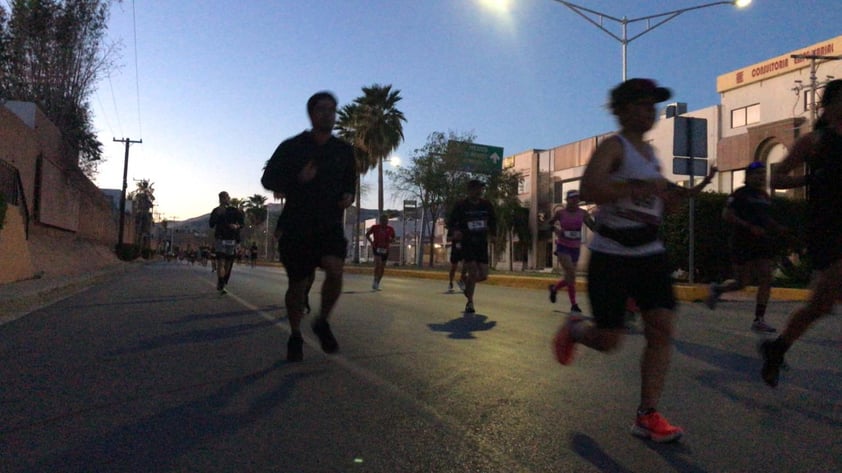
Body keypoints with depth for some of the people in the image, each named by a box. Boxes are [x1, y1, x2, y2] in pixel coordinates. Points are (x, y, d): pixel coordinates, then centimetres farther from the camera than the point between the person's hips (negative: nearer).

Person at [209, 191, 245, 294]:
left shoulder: (235, 211, 7)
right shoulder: (216, 211, 6)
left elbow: (242, 223, 8)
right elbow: (211, 225, -2)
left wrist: (236, 226, -14)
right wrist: (218, 214, -14)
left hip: (232, 239, 2)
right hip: (220, 239, -2)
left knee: (228, 263, 5)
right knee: (221, 262, -12)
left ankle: (222, 284, 17)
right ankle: (221, 285, -16)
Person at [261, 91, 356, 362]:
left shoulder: (344, 151, 9)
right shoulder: (291, 147, 0)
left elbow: (350, 183, 22)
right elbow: (268, 179, 1)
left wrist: (348, 196, -1)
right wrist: (297, 179, -18)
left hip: (330, 224, 1)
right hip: (297, 225, -1)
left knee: (335, 269, -23)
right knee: (298, 284, 5)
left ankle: (322, 322, 2)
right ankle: (295, 336, 28)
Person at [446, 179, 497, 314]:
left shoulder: (486, 205, 5)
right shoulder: (461, 206, -6)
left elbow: (493, 221, 18)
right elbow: (450, 223, -2)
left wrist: (491, 229, -1)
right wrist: (455, 232, -21)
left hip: (481, 243, 4)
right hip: (466, 243, -4)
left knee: (483, 275, 0)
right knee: (473, 272, -14)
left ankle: (467, 280, 34)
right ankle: (470, 303, 3)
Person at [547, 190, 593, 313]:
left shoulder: (583, 213, -1)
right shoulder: (560, 212, -5)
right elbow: (549, 224, 8)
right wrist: (556, 229, -12)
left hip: (575, 248, 4)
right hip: (563, 247, -4)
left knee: (570, 276, 11)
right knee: (571, 274, -17)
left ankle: (554, 288, 38)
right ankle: (573, 304, -2)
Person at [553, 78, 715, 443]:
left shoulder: (650, 153, 16)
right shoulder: (613, 147, -9)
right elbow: (589, 189, -28)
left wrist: (686, 193, 11)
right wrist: (642, 186, -28)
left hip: (650, 254, 7)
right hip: (611, 256, -7)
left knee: (661, 329, -4)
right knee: (609, 340, -2)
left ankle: (647, 416, 4)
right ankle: (574, 330, 32)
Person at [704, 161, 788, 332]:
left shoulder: (765, 196, 16)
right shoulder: (740, 194, -6)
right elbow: (726, 215, -13)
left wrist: (778, 228, 8)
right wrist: (750, 227, -21)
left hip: (763, 242, 6)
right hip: (743, 243, -6)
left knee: (766, 280, -4)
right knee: (742, 283, -2)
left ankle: (759, 320, -1)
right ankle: (716, 289, 27)